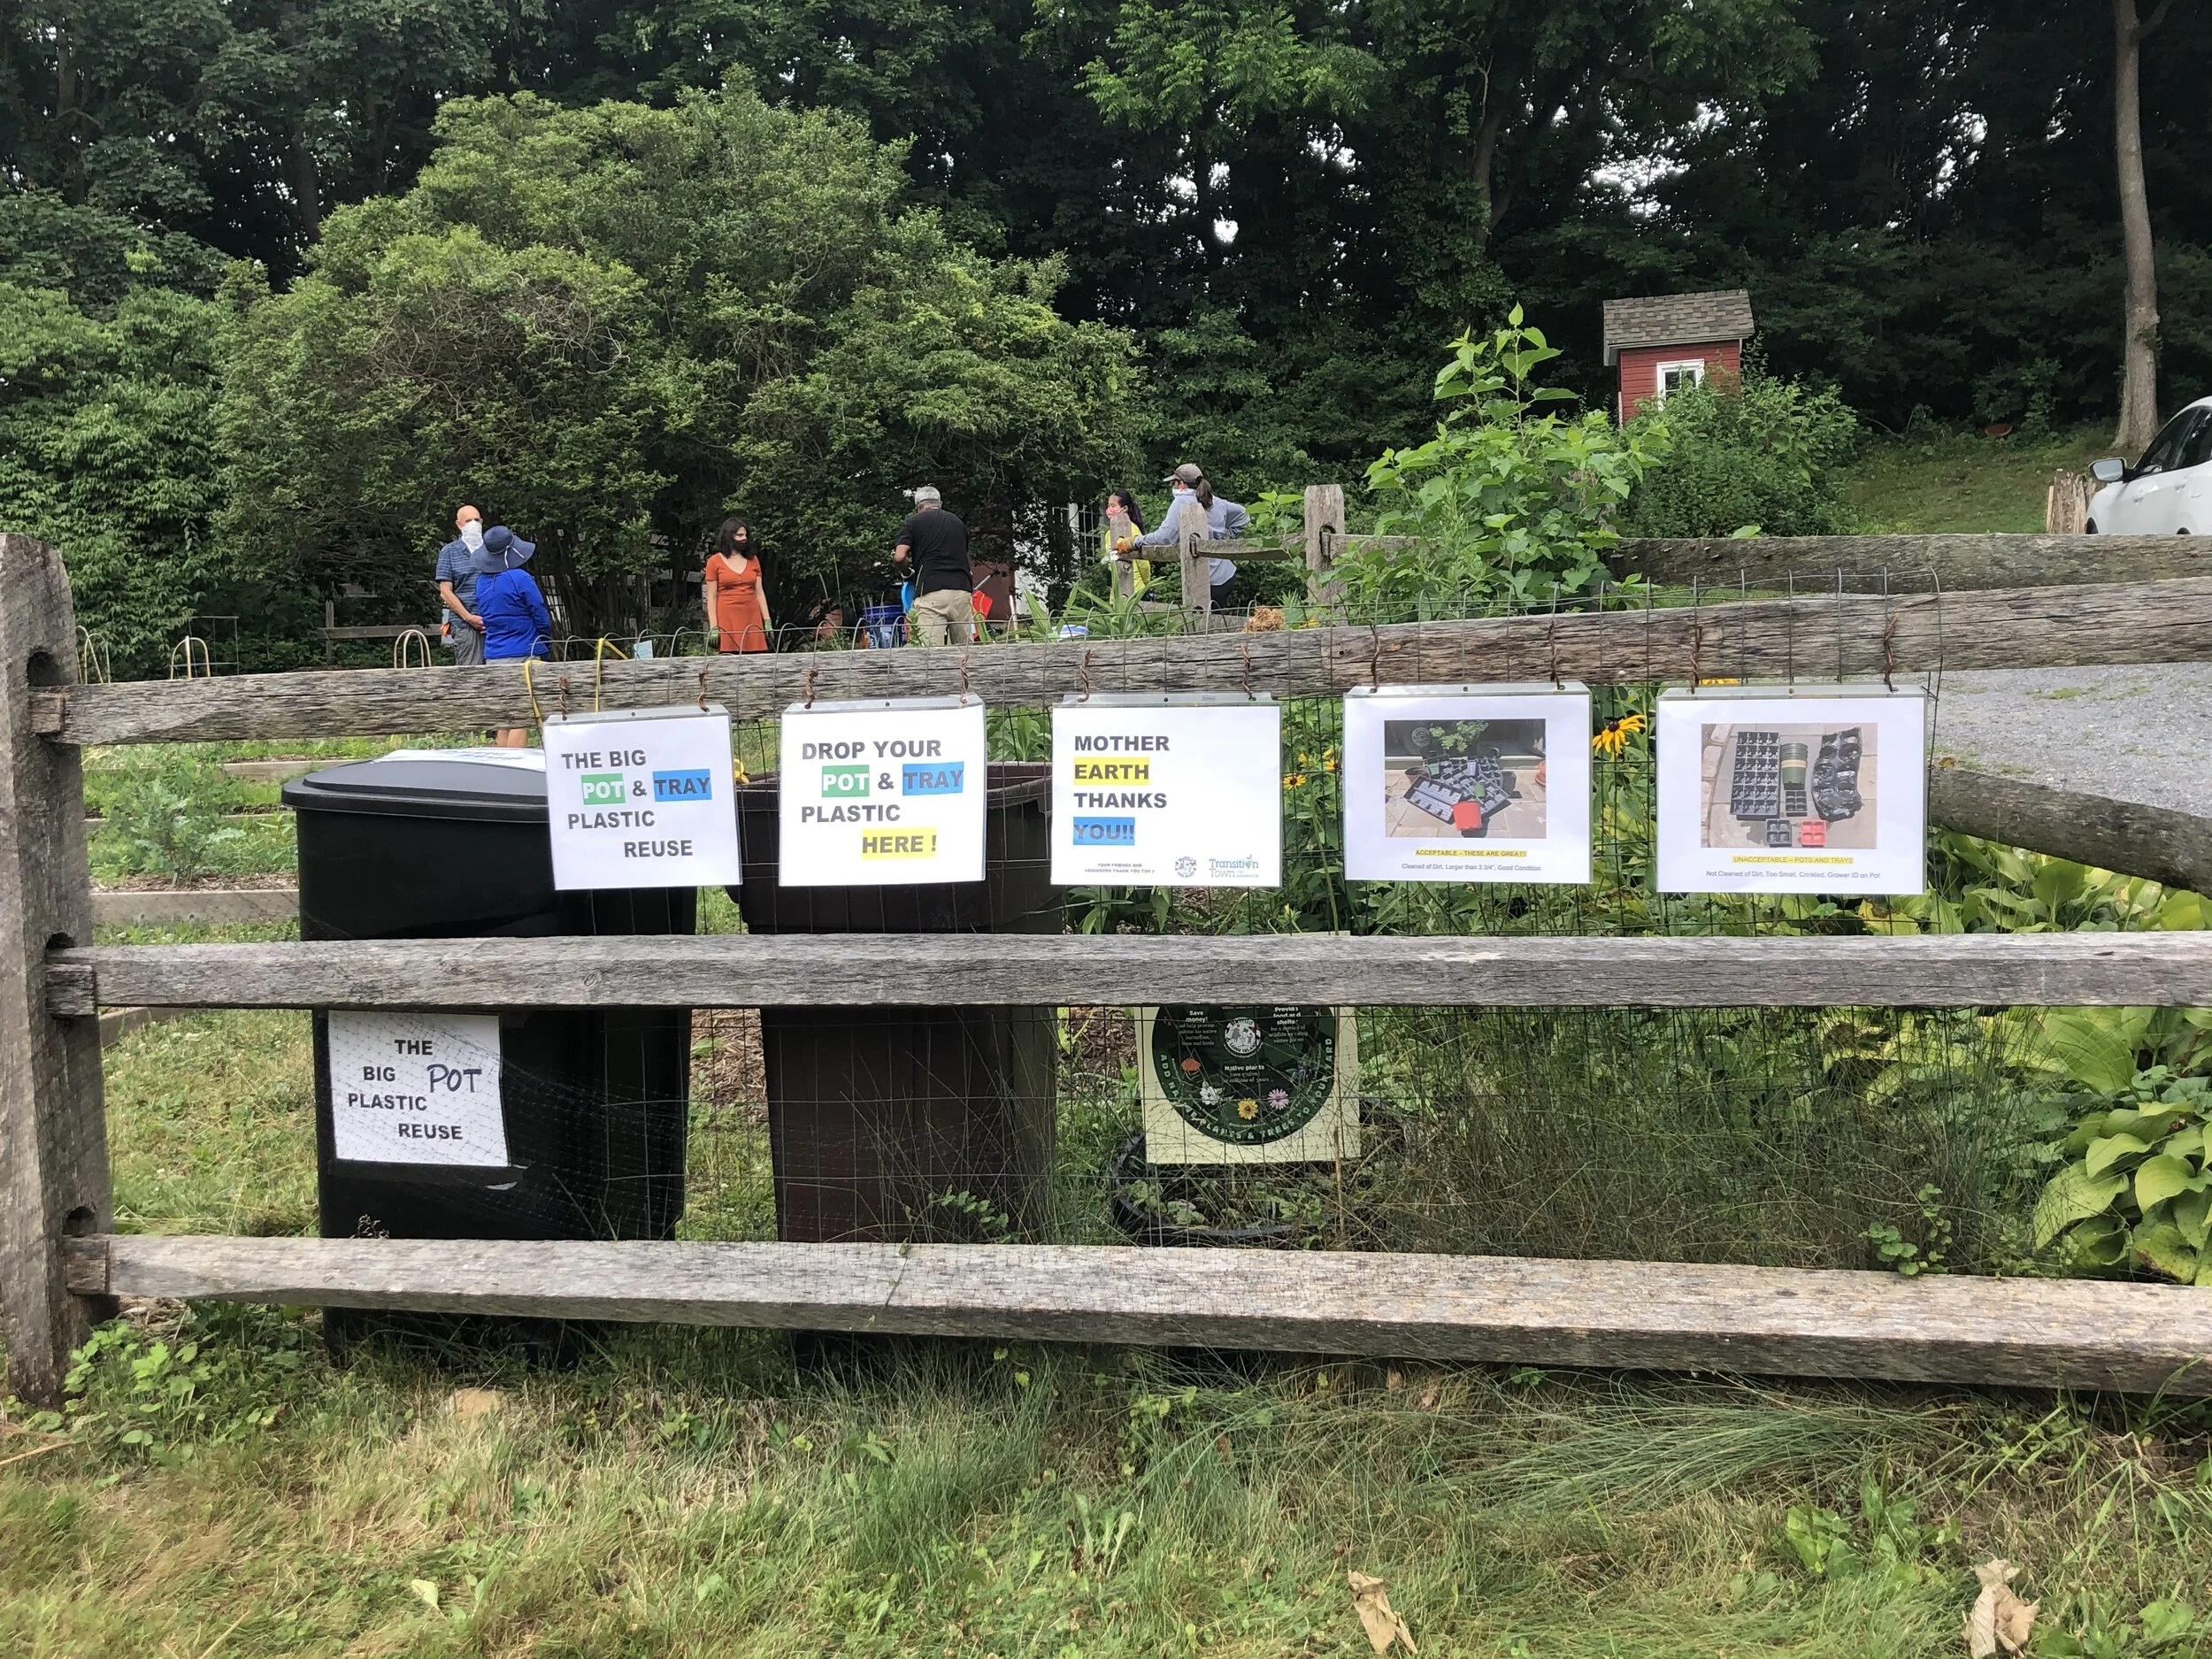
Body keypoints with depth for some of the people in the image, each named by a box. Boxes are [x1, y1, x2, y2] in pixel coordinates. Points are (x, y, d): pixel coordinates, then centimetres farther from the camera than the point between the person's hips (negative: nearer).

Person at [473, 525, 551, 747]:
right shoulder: (519, 578, -11)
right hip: (522, 653, -7)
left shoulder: (482, 581, 9)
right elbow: (540, 614, -7)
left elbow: (483, 616, 17)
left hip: (493, 655, 7)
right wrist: (548, 642, 8)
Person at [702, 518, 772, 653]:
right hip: (727, 620, -3)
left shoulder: (753, 560, 14)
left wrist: (767, 621, 6)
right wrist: (714, 627, -8)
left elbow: (759, 592, 14)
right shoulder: (715, 561, 3)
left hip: (752, 620, 3)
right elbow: (711, 597, 1)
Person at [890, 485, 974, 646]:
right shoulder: (959, 523, 22)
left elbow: (899, 557, -1)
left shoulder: (913, 523, 10)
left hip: (931, 592, -4)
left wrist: (907, 566, 20)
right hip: (962, 590, 4)